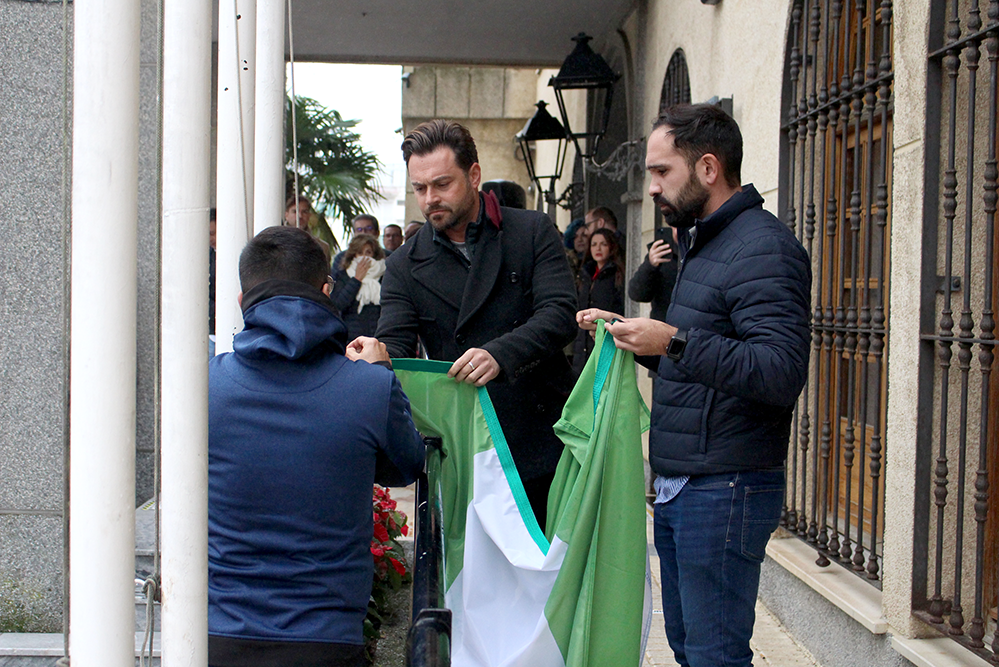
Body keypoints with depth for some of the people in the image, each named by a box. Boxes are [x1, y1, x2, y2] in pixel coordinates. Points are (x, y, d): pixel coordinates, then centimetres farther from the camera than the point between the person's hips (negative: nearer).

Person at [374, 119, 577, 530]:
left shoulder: (533, 232, 2)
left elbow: (559, 314, -10)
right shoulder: (405, 267, 8)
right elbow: (394, 341, -2)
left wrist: (500, 354, -27)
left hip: (543, 446, -1)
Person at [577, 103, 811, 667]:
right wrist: (630, 332, 13)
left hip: (725, 490, -10)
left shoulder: (762, 249, -15)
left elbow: (783, 372, -26)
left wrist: (675, 342, -28)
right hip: (679, 487, 10)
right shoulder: (701, 243, 18)